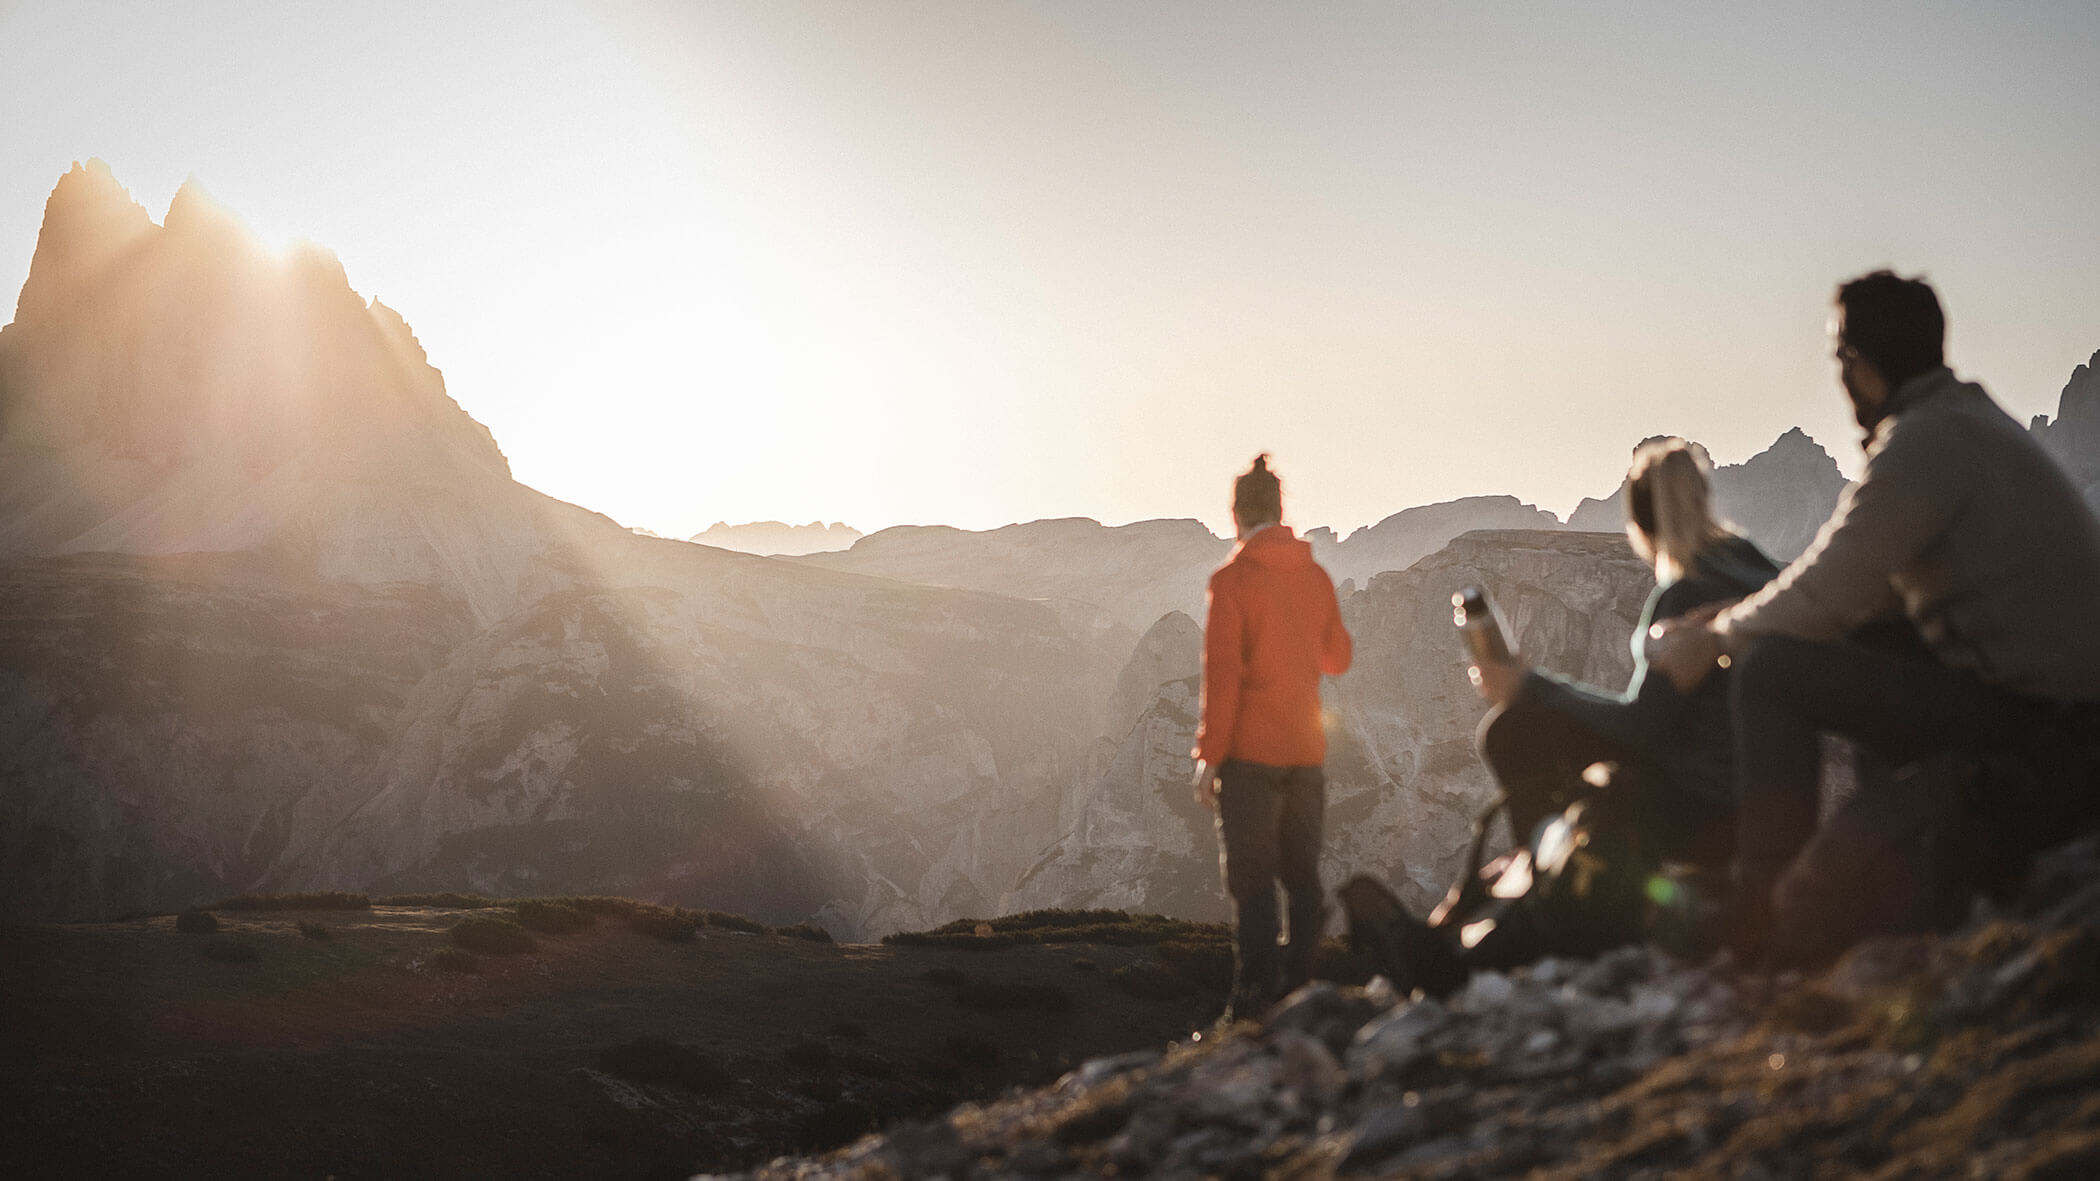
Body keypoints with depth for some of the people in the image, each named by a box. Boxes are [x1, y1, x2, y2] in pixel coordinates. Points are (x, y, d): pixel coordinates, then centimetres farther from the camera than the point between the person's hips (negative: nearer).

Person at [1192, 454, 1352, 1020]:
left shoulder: (1232, 579, -10)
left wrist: (1209, 755, -9)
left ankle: (1255, 997, -6)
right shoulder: (1316, 576, 7)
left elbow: (1221, 675, -13)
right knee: (1301, 874, 12)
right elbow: (1338, 657, 19)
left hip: (1251, 753, -5)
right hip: (1306, 750, 5)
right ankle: (1299, 986, 14)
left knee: (1251, 878, -3)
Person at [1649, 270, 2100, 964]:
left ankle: (1768, 918, -9)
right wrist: (1728, 622, 17)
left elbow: (1820, 599, -16)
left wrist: (1713, 638, 2)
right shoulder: (1972, 419, 17)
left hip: (2034, 728, -10)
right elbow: (1868, 595, 21)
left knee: (1772, 668, -13)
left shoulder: (1923, 443, -15)